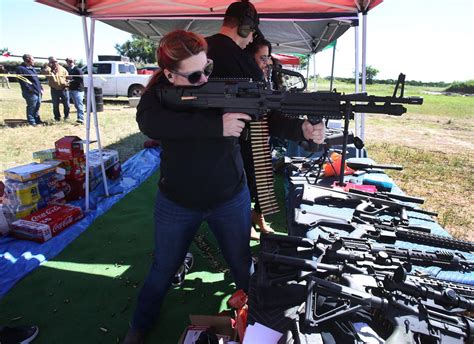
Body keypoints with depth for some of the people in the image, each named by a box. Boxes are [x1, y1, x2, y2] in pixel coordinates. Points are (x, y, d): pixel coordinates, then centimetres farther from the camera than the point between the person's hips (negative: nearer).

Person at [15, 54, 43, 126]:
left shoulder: (32, 68, 19)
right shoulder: (20, 69, -10)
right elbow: (23, 82, -17)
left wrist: (40, 88, 15)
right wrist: (30, 89, -21)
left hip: (38, 91, 9)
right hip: (31, 93, -9)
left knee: (37, 106, 17)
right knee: (31, 108, -2)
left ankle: (37, 120, 30)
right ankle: (31, 122, 7)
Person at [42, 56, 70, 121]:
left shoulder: (62, 69, 6)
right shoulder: (49, 69, 1)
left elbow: (67, 77, 9)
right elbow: (44, 72, -21)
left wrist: (67, 83, -7)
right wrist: (48, 66, -16)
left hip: (63, 89, 0)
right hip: (54, 90, 0)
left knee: (66, 104, 5)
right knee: (55, 105, 7)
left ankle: (66, 116, 23)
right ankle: (57, 117, 20)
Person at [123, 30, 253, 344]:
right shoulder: (159, 92, -12)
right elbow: (150, 123, -33)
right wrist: (217, 125, -41)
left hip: (230, 199, 0)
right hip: (176, 203, 0)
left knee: (243, 265, 16)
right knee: (163, 269, 17)